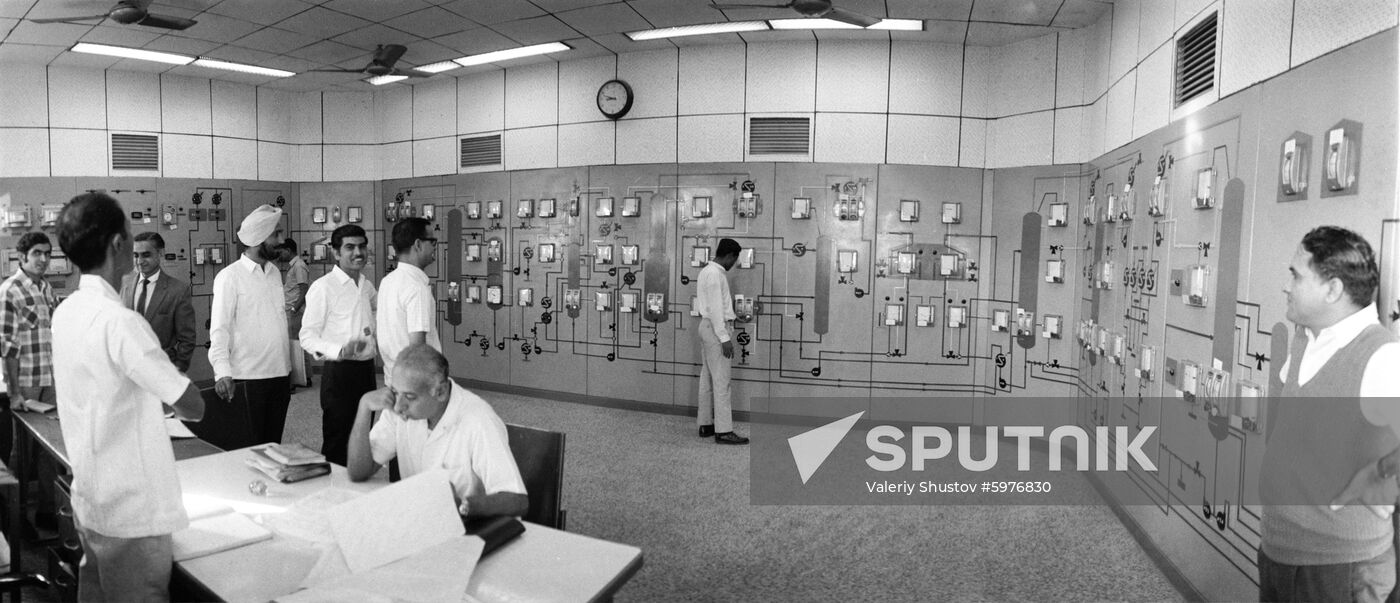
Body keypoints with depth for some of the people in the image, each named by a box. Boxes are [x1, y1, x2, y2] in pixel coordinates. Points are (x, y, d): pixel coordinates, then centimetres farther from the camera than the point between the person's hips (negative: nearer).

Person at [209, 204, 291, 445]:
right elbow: (219, 328, -11)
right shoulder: (230, 276, -7)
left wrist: (287, 366, 13)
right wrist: (222, 371, -23)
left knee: (273, 444, 13)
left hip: (280, 374, 6)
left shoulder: (275, 273, 12)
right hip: (248, 378, -6)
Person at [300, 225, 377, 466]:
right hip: (339, 372, -7)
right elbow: (307, 336, -13)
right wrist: (340, 351, -27)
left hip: (366, 371, 7)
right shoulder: (323, 287, -10)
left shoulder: (367, 286, 11)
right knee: (337, 446, -2)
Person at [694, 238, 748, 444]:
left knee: (707, 377, 12)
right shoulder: (715, 274, -17)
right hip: (715, 328, -11)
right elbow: (715, 308, -22)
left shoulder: (707, 270, 15)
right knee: (721, 380, -9)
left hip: (707, 326, 11)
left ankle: (705, 424, 18)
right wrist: (724, 338, -23)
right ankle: (723, 431, -7)